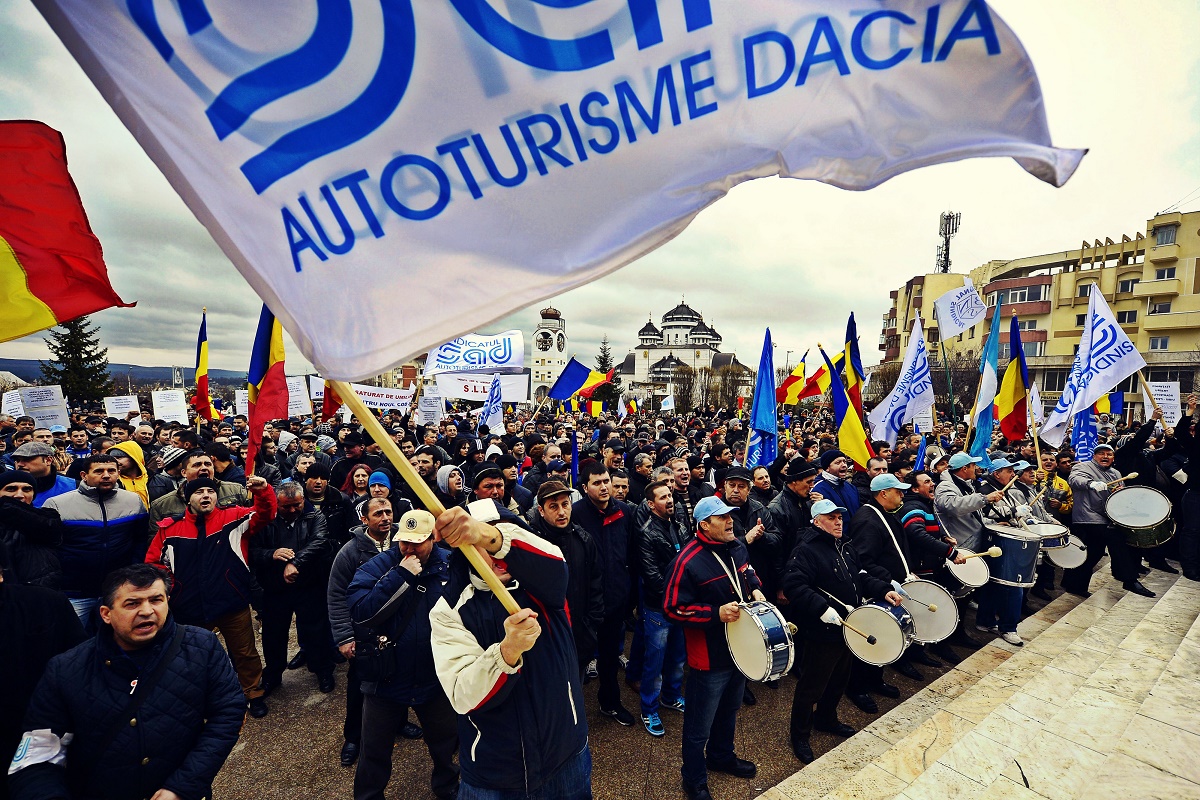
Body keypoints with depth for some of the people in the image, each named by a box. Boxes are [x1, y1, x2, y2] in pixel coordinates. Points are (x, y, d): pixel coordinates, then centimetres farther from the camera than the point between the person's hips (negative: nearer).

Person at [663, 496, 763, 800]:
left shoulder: (737, 547, -2)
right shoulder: (688, 561, -27)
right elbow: (673, 609, -23)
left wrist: (755, 589, -3)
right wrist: (716, 614, -29)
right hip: (709, 658, -7)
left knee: (729, 710, 29)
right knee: (700, 726, 10)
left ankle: (722, 756, 54)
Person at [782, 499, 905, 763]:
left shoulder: (846, 548, 10)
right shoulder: (805, 550, -21)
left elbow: (862, 577, 18)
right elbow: (793, 585, -30)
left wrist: (884, 590, 1)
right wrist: (822, 608, -34)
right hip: (820, 634, -9)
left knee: (838, 681, 25)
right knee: (811, 686, 5)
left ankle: (826, 719, 47)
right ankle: (799, 736, 23)